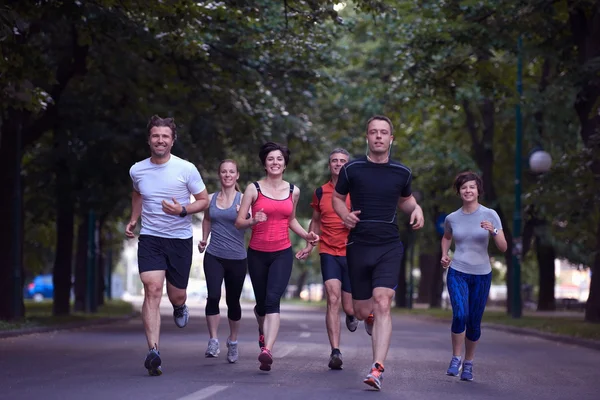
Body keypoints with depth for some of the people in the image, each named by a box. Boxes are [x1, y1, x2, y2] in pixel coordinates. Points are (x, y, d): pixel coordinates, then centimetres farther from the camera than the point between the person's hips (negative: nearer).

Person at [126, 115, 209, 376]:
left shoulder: (186, 169, -8)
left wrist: (182, 210, -17)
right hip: (150, 238, 1)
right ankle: (153, 352, -25)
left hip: (180, 239, 0)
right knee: (153, 289, -19)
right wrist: (133, 219, 13)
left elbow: (204, 200, 1)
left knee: (176, 296, 8)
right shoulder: (137, 170, 2)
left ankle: (179, 307, 50)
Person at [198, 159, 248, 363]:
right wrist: (203, 239, 12)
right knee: (213, 296, -17)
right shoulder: (210, 199, 7)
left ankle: (233, 342, 28)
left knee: (233, 301, 8)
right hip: (214, 256, 1)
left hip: (237, 258, -1)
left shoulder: (243, 199, -2)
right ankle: (213, 341, -12)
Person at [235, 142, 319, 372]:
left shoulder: (293, 191, 7)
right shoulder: (254, 189, -1)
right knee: (261, 302, 12)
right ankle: (263, 329, 47)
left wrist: (306, 235, 7)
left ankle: (267, 350, -30)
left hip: (282, 254, 0)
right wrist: (254, 221, -23)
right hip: (257, 253, 0)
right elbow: (239, 222, -2)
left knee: (272, 300, -19)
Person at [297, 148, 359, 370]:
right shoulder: (320, 192, 9)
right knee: (333, 299, -18)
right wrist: (309, 245, 11)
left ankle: (352, 315, 47)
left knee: (348, 307, 6)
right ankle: (335, 352, -20)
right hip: (328, 253, 0)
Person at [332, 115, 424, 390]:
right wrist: (344, 214, -7)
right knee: (362, 312, 7)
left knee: (382, 305, -18)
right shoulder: (352, 169, 0)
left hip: (389, 246, -1)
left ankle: (378, 369, -19)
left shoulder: (401, 172, 4)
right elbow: (337, 197, 14)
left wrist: (416, 208, 2)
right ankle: (370, 317, 48)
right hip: (358, 246, 1)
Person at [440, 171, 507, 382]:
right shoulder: (452, 218, 2)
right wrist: (444, 255, 7)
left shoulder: (490, 215, -4)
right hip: (457, 273, 0)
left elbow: (503, 248, -8)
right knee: (460, 315, -20)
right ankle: (456, 358, -3)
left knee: (474, 323, 4)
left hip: (481, 275, 0)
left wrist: (493, 231, -26)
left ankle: (468, 363, 23)